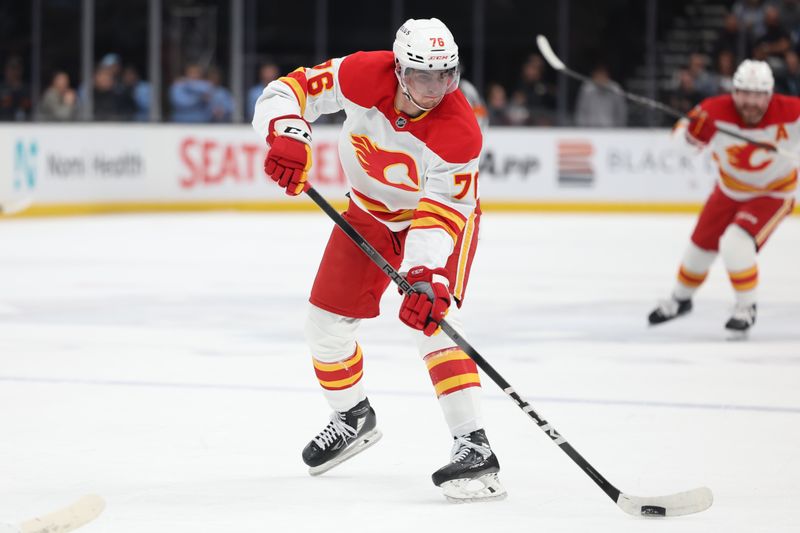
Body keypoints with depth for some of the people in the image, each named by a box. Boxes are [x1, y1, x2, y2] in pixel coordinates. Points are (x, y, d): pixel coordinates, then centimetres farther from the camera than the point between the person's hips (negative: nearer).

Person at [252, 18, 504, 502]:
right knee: (326, 322, 4)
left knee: (431, 316, -28)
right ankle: (354, 417, 33)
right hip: (370, 212, 5)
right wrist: (287, 135, -41)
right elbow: (289, 91, -20)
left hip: (443, 211, -5)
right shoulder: (362, 76, -28)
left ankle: (473, 447, -31)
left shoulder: (459, 134, -34)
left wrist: (426, 275, -50)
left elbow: (440, 218, -36)